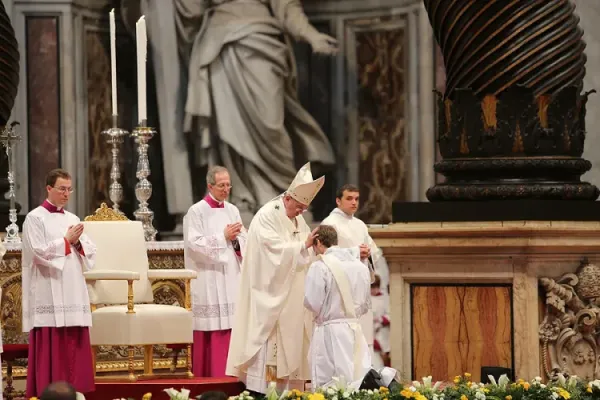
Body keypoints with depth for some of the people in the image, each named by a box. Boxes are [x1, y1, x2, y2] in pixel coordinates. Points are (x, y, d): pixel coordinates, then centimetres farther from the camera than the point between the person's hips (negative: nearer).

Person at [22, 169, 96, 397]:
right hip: (49, 295, -6)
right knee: (51, 349, -8)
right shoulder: (35, 218, -3)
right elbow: (38, 252, -14)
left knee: (74, 348, 5)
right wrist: (66, 241, -10)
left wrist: (78, 243, -6)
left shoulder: (73, 219, 16)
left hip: (73, 293, 6)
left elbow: (90, 252, 13)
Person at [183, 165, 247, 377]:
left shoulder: (232, 210, 12)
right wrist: (223, 237, -14)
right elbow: (194, 243, -13)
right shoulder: (196, 212, -5)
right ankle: (207, 374, -1)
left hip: (230, 276, 5)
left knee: (230, 325, 1)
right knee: (210, 328, -6)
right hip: (208, 278, -5)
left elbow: (244, 241, 13)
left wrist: (236, 238, -9)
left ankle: (227, 373, 5)